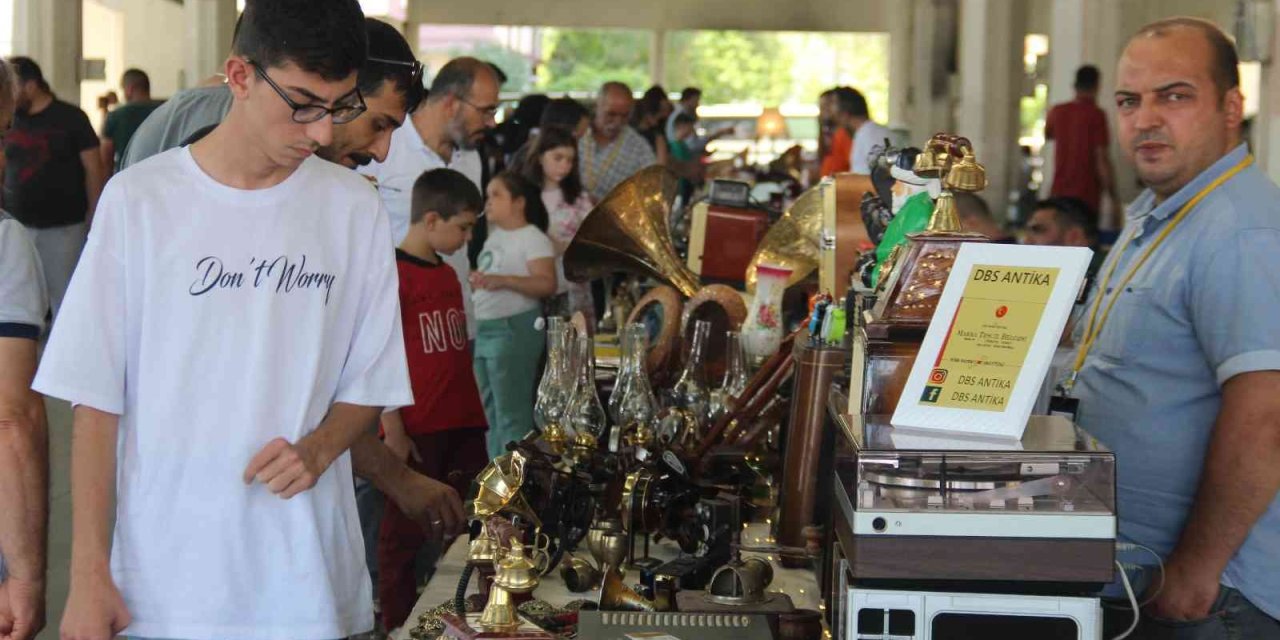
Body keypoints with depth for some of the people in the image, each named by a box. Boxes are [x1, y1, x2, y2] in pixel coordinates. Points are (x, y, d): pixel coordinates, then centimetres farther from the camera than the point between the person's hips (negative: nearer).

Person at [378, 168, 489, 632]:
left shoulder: (448, 275, 13)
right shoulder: (393, 274, -11)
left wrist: (475, 417, 17)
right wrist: (393, 432, -16)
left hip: (463, 426, 8)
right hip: (415, 433, -8)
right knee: (406, 536, 3)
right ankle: (398, 627, 13)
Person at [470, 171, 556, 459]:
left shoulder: (533, 238, -11)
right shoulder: (495, 236, 15)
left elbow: (547, 284, -23)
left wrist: (503, 281, -33)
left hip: (514, 329, -9)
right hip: (485, 328, 9)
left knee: (511, 415, -8)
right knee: (491, 413, 14)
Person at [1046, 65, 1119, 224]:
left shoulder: (1057, 111, 5)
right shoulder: (1096, 115, -10)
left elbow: (1046, 135, 28)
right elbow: (1102, 158, -13)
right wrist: (1113, 195, -8)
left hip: (1059, 193, 5)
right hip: (1087, 194, -5)